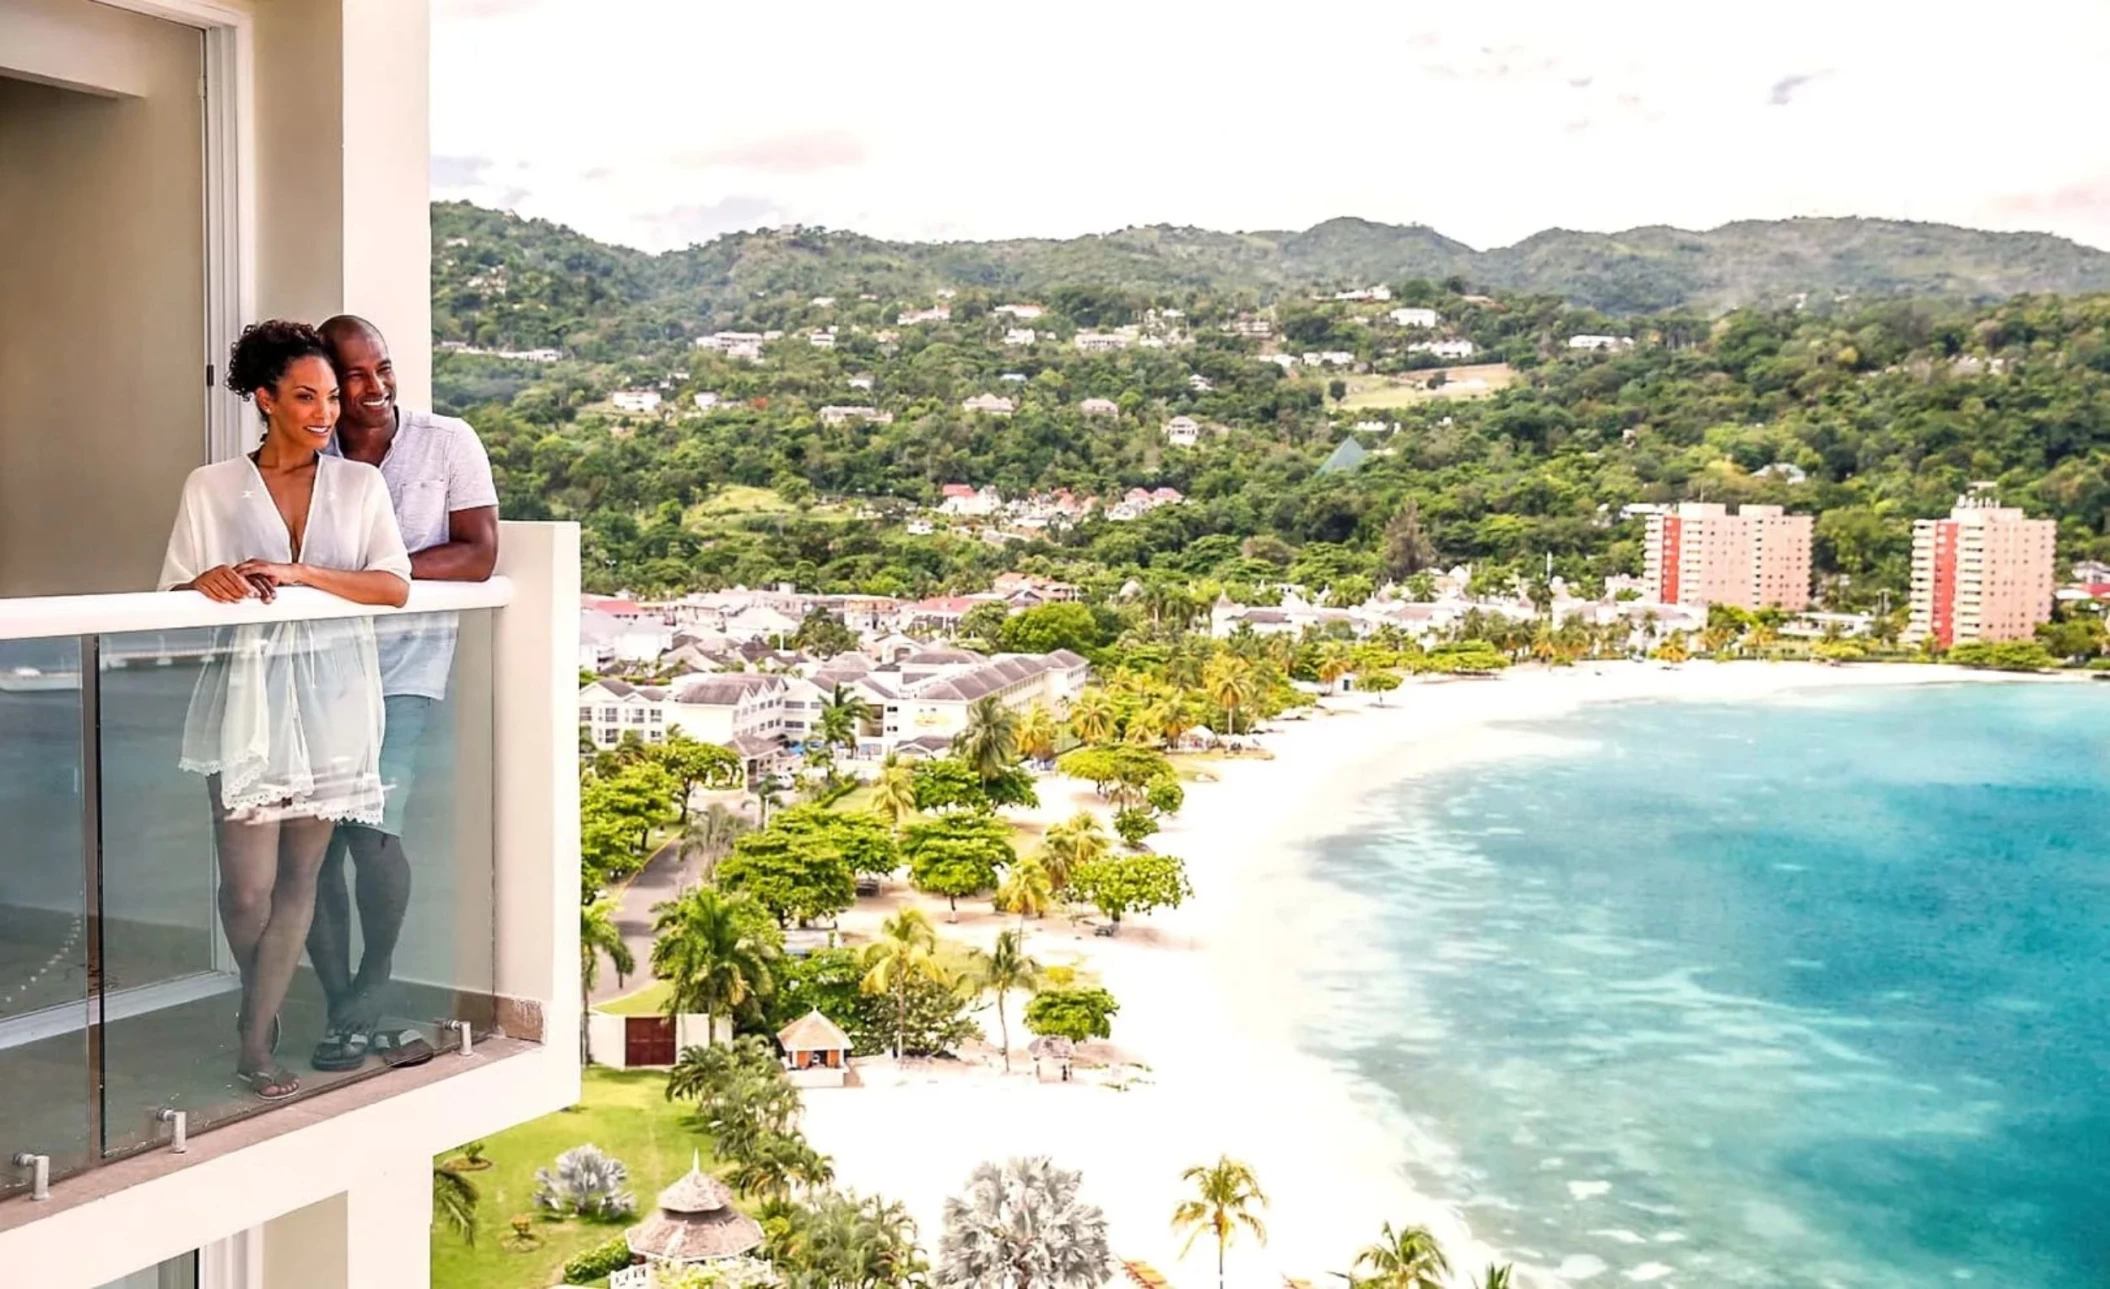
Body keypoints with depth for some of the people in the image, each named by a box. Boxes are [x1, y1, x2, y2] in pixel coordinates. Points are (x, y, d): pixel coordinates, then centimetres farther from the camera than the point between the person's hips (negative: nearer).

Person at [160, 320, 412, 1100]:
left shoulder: (359, 484, 6)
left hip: (332, 694, 1)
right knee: (248, 885, -4)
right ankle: (267, 1011, 25)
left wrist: (299, 574, -17)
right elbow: (175, 593, 3)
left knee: (300, 874, 3)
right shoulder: (211, 487, 4)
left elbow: (395, 588, -5)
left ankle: (254, 1040, 13)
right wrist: (209, 582, -20)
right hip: (249, 692, -1)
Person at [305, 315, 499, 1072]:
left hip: (403, 664, -3)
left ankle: (363, 1012, 5)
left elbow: (478, 555, -6)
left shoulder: (447, 443, 0)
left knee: (371, 828, -14)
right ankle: (348, 1013, 10)